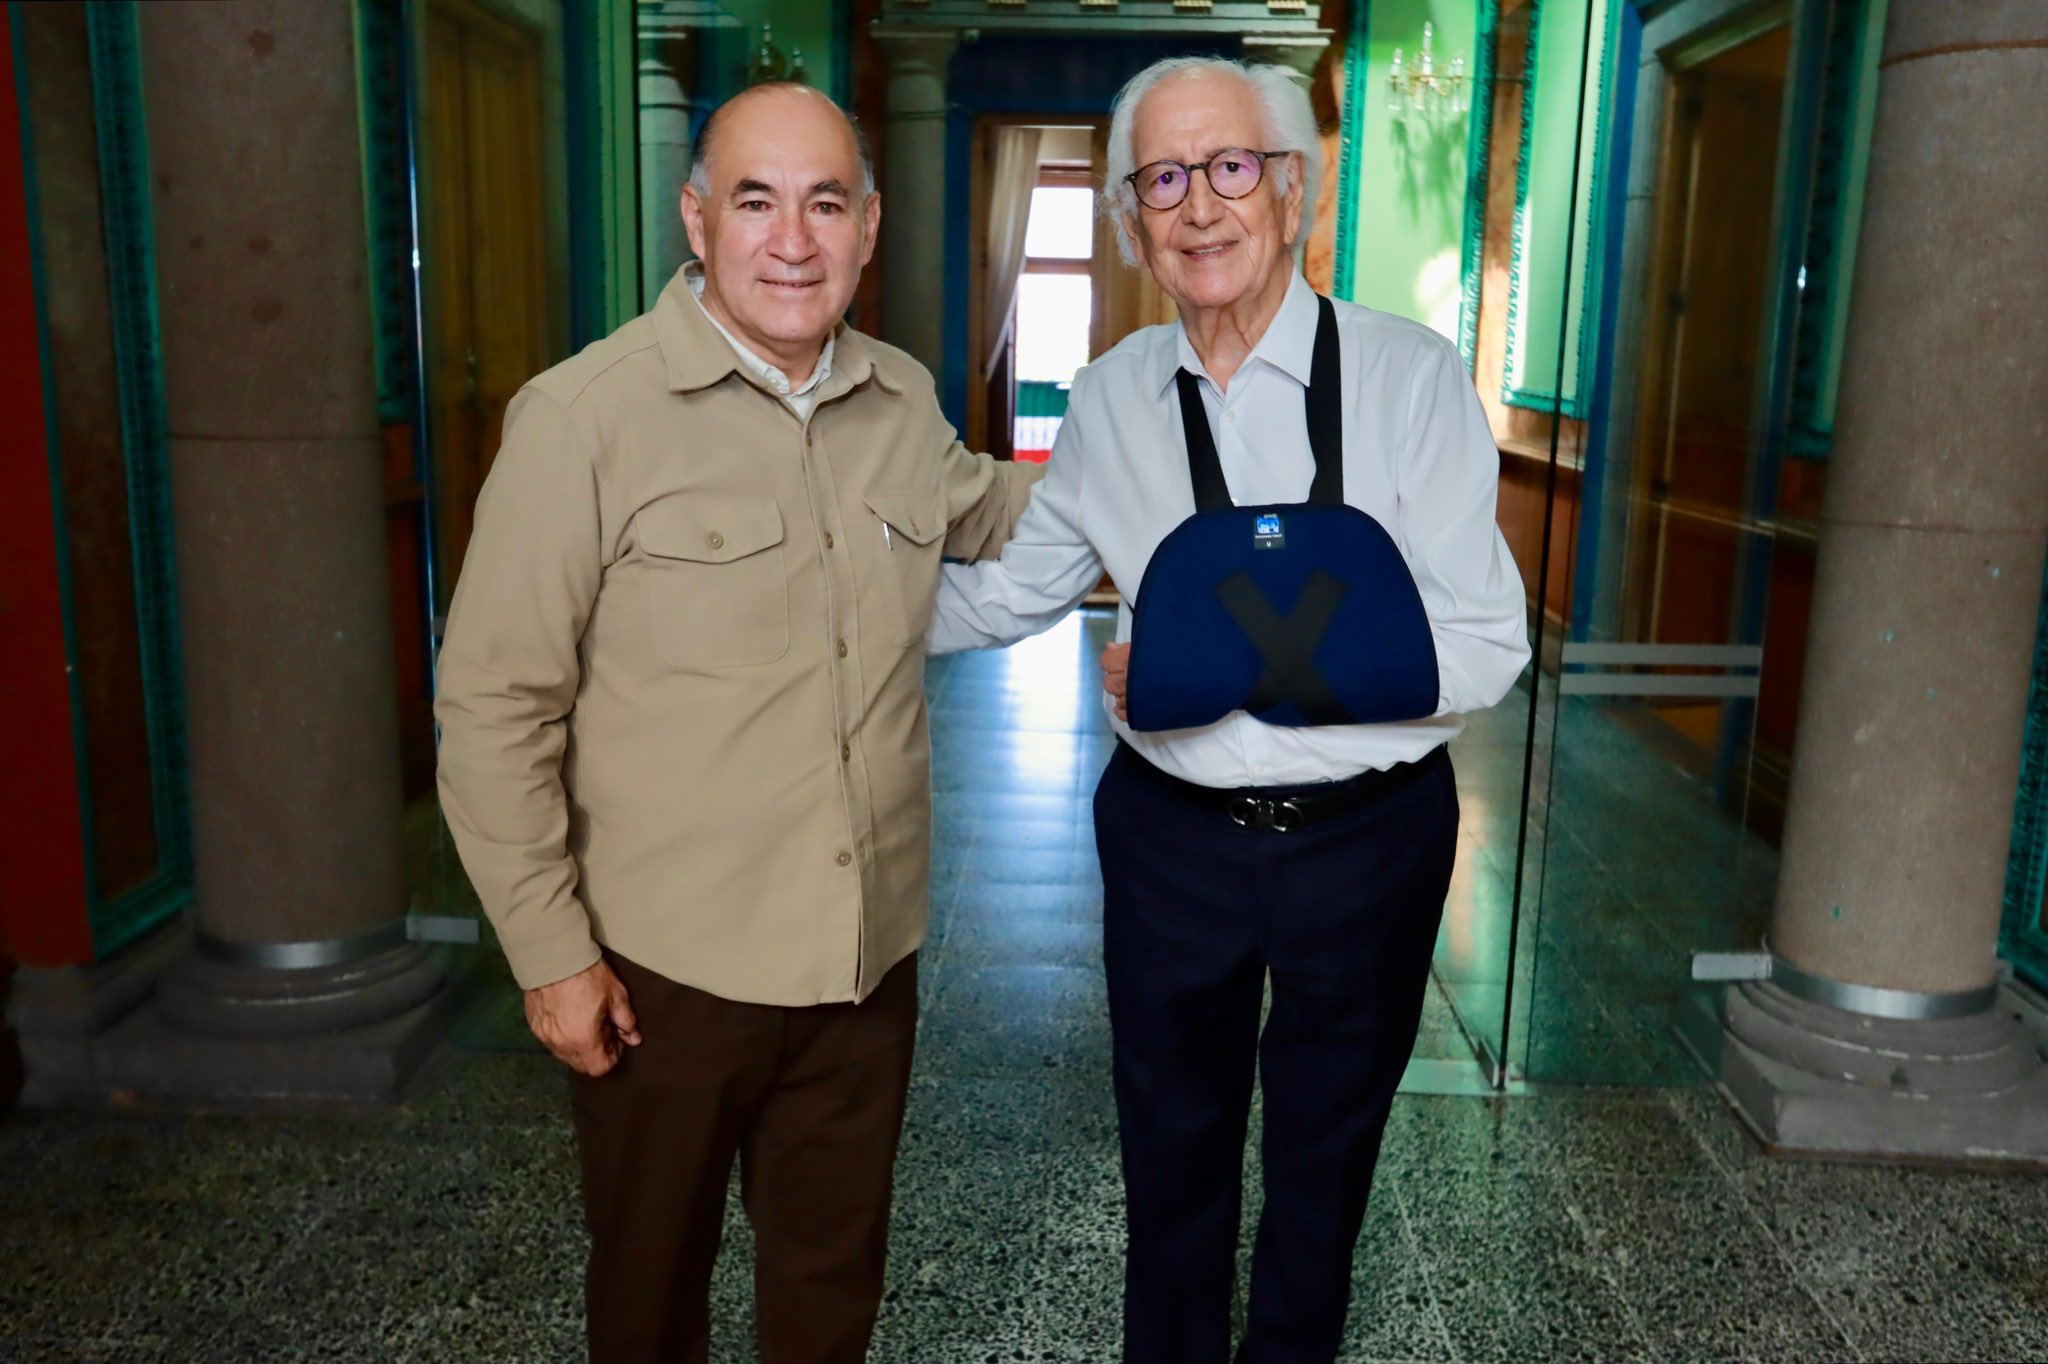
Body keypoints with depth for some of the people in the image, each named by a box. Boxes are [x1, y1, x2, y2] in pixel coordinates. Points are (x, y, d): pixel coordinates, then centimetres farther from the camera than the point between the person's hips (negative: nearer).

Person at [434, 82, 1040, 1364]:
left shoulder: (904, 401, 2)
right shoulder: (585, 416, -15)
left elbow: (981, 505, 26)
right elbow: (495, 706, -12)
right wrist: (552, 953, -10)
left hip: (870, 958, 4)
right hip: (664, 971, -4)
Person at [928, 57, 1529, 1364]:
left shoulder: (1409, 376, -15)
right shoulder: (1112, 397, -3)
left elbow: (1485, 647, -19)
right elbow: (1005, 592, 9)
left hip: (1367, 834, -2)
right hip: (1170, 831, 3)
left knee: (1325, 1153, 22)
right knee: (1172, 1150, 21)